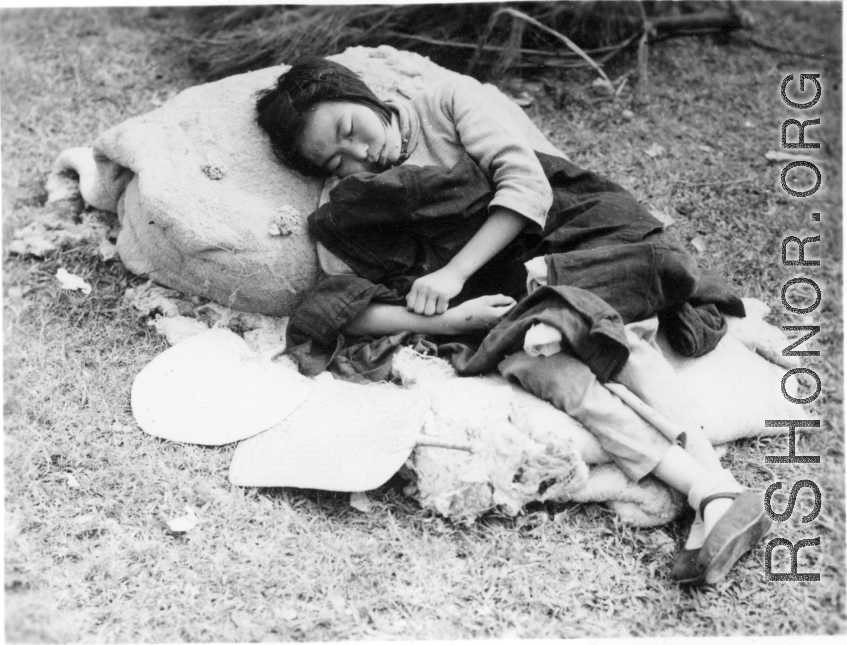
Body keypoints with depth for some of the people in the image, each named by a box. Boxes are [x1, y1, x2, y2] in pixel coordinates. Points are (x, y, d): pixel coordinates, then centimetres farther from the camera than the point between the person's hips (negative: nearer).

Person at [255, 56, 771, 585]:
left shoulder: (449, 100, 9)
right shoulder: (351, 212, 13)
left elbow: (528, 185, -3)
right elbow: (344, 310, -2)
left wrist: (454, 272, -12)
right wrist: (444, 320, -19)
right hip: (498, 299, 1)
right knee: (527, 356, -32)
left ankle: (718, 486, -42)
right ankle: (708, 491, -41)